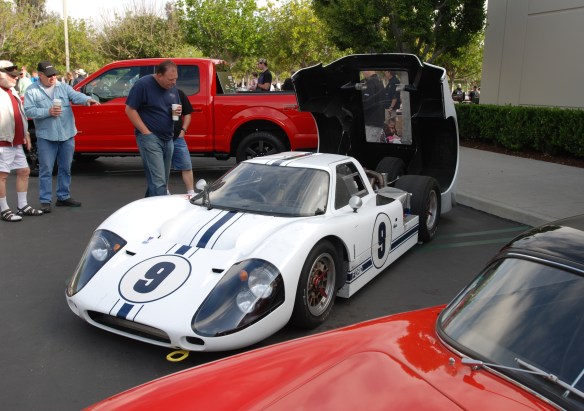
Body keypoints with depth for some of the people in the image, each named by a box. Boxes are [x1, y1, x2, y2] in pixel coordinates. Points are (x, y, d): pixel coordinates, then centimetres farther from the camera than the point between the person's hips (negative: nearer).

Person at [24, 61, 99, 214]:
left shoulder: (64, 87, 8)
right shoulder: (32, 91, 1)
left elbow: (76, 95, -9)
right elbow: (29, 111, -6)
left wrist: (87, 99, -30)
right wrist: (48, 112, -17)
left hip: (67, 135, 3)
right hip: (46, 137, -3)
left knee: (65, 168, 12)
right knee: (46, 170, 0)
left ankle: (64, 197, 25)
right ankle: (45, 201, 8)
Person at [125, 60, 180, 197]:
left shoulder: (172, 87, 9)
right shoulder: (143, 84, -10)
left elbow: (176, 106, 23)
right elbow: (130, 110, -10)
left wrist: (178, 111, -3)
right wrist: (146, 132, -15)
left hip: (168, 139, 7)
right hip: (150, 138, -7)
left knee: (164, 179, 13)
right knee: (158, 181, -14)